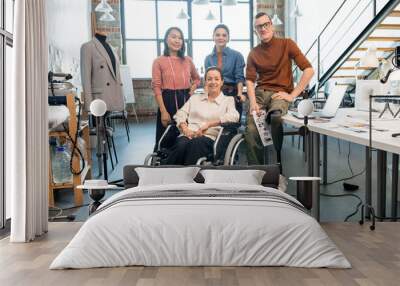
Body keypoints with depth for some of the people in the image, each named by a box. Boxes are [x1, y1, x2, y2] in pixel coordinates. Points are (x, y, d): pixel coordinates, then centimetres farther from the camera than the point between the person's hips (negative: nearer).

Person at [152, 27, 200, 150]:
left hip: (186, 100, 3)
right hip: (168, 101, -3)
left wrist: (191, 91, 4)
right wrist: (163, 111, -13)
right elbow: (156, 88, -6)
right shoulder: (159, 61, -2)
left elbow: (197, 78, 25)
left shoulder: (188, 60, 9)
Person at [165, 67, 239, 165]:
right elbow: (180, 114, 16)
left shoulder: (228, 100, 18)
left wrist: (208, 124, -13)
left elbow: (234, 116, -3)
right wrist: (185, 128, -6)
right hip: (189, 135, 2)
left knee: (197, 143, -39)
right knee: (181, 144, -35)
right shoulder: (195, 98, 28)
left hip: (210, 138, -2)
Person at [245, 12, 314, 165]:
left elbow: (309, 70, -5)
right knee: (251, 131, -21)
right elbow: (249, 80, 2)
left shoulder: (287, 44, 2)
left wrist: (292, 95, -10)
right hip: (260, 93, 3)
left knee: (276, 116, -36)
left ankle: (279, 164, -16)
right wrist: (253, 103, -16)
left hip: (280, 93, -3)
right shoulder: (253, 53, 12)